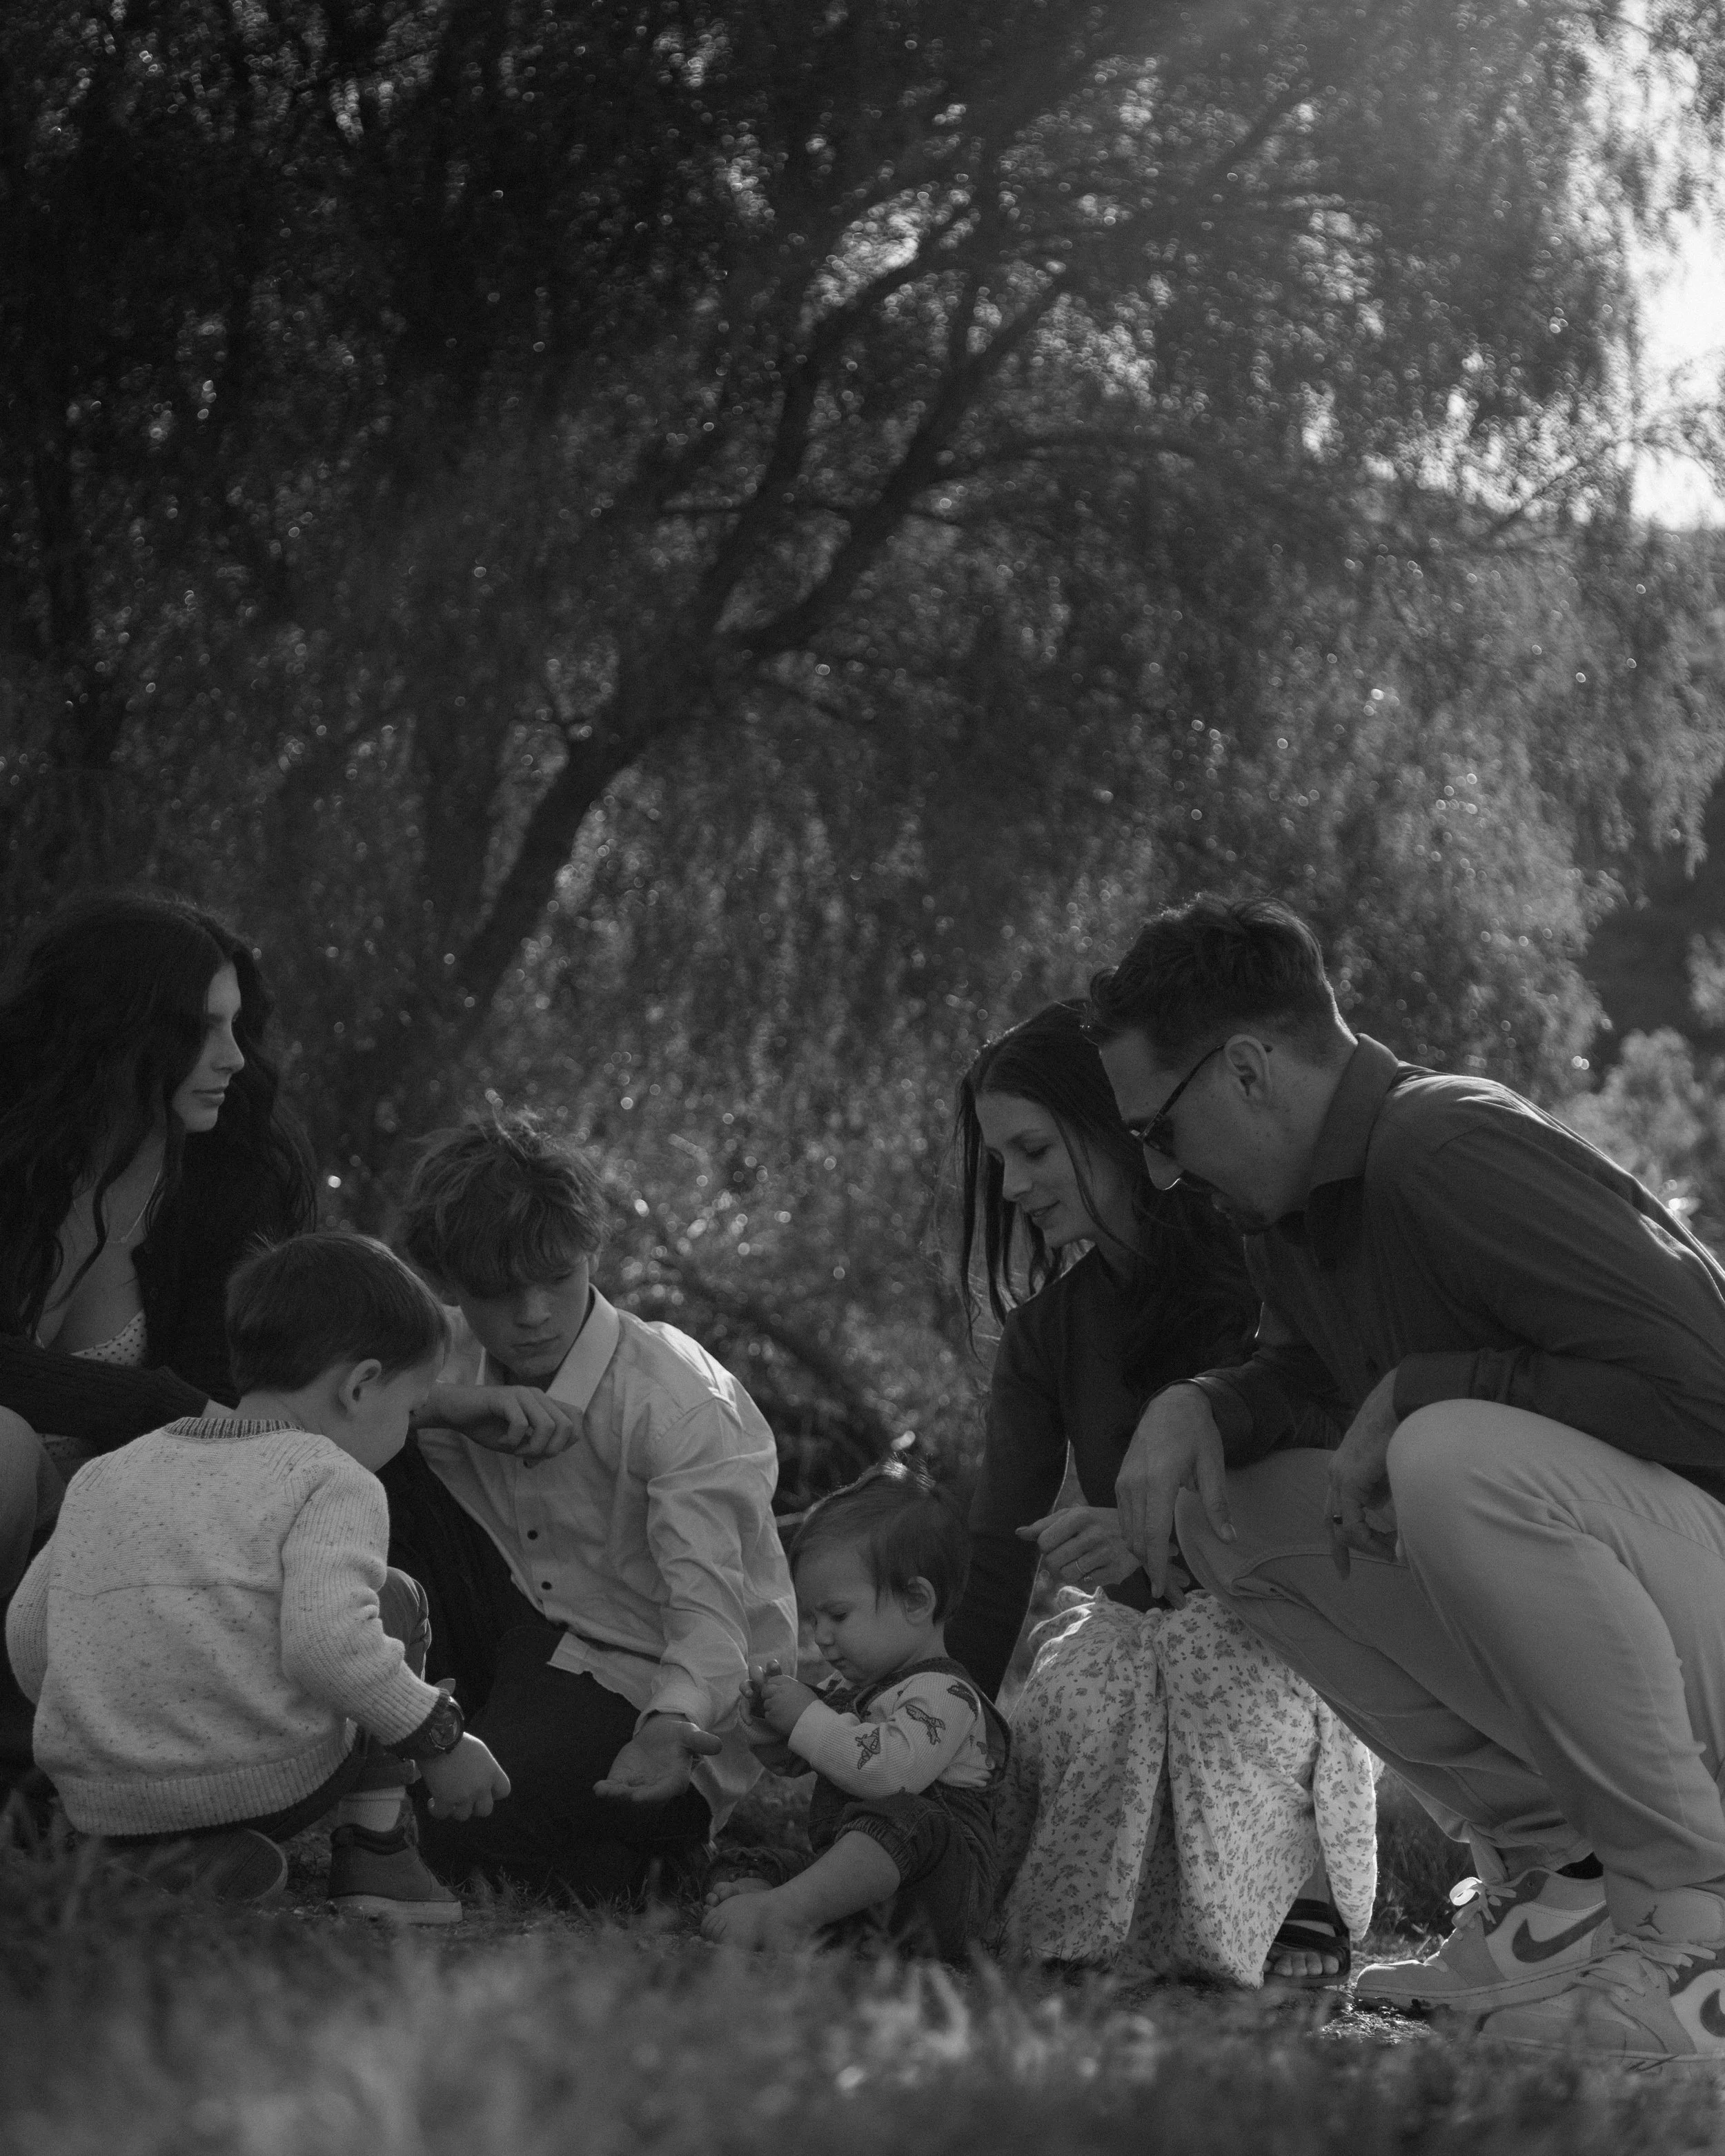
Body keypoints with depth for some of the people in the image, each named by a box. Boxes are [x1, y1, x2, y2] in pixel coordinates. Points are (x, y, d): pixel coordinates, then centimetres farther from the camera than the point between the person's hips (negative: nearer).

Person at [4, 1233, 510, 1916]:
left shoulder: (105, 1475, 17)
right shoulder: (333, 1481, -3)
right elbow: (329, 1644, -19)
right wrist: (441, 1740, -7)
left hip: (98, 1802, 4)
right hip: (268, 1783, -4)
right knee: (395, 1599, 22)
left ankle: (167, 1860, 6)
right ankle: (374, 1851, 18)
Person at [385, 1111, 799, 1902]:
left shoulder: (684, 1404, -19)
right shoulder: (454, 1362, -1)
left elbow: (709, 1607, -29)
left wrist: (672, 1730, -51)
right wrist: (442, 1402, -25)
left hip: (647, 1689, -6)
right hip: (531, 1648, 6)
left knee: (449, 1834, -32)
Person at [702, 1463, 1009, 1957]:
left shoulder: (943, 1695, -9)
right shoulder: (859, 1689, 23)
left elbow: (885, 1770, -28)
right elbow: (792, 1764, 34)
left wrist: (807, 1717, -15)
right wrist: (770, 1727, 10)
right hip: (854, 1877, 11)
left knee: (899, 1817, -38)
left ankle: (786, 1912, -52)